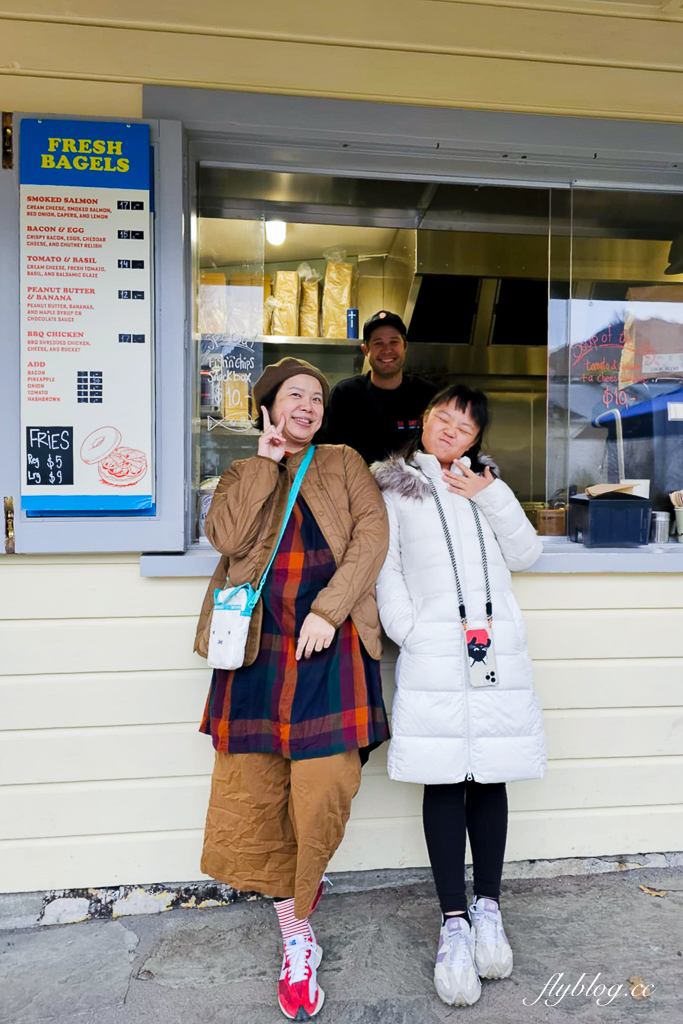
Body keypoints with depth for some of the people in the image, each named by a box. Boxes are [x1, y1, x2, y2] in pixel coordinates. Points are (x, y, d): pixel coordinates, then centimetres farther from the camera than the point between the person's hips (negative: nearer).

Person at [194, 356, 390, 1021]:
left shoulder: (344, 465, 14)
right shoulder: (241, 474, 16)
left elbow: (372, 535, -2)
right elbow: (228, 537, -5)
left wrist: (328, 610, -12)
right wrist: (266, 460, -2)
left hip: (329, 648, -1)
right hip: (258, 650, 2)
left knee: (325, 789, -4)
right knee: (250, 794, 3)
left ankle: (302, 891, 31)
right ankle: (297, 942, 25)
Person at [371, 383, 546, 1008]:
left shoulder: (486, 484, 20)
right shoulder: (392, 487, 9)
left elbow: (526, 554, 11)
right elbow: (384, 569, 2)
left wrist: (492, 498, 0)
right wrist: (409, 633, -9)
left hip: (500, 652, 3)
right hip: (434, 657, -3)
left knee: (490, 779, 8)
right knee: (444, 782, 0)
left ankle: (488, 907, 24)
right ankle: (455, 922, 13)